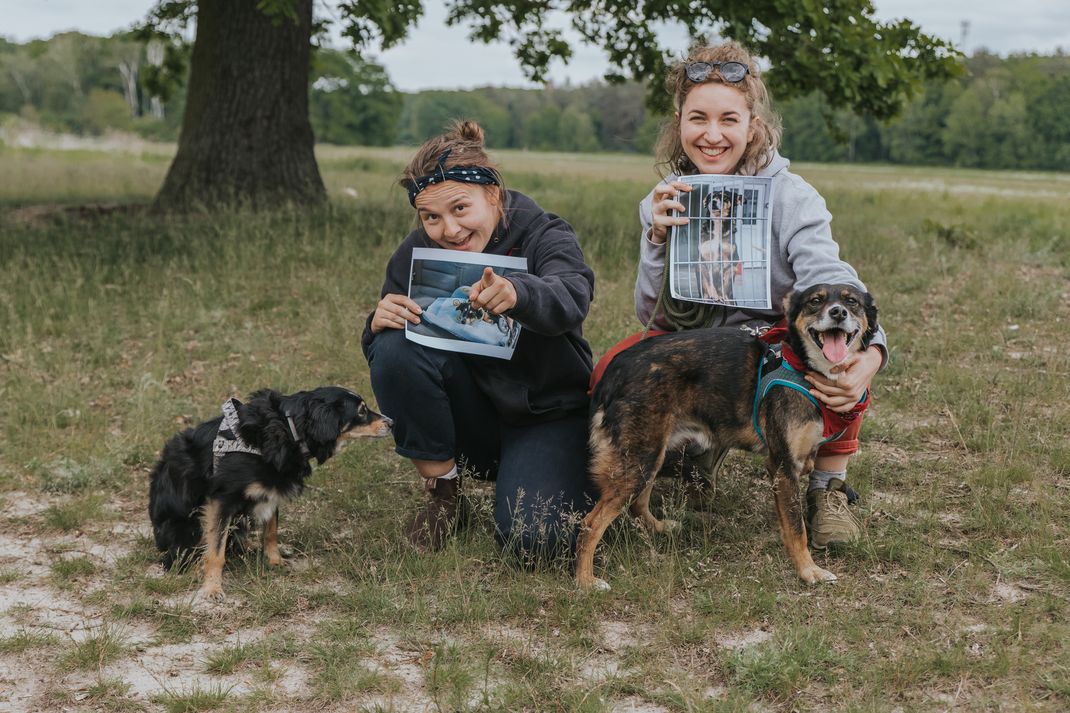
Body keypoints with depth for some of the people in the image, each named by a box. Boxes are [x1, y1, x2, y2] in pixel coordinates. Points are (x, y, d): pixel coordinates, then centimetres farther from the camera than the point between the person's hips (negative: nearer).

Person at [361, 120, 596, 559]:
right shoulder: (415, 253, -5)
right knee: (395, 347, -25)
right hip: (469, 417, 3)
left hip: (546, 413, -2)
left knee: (533, 538, -26)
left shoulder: (545, 237, -15)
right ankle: (442, 490, -6)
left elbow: (570, 300, -39)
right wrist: (380, 322, -29)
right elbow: (379, 358, -3)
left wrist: (516, 293, -63)